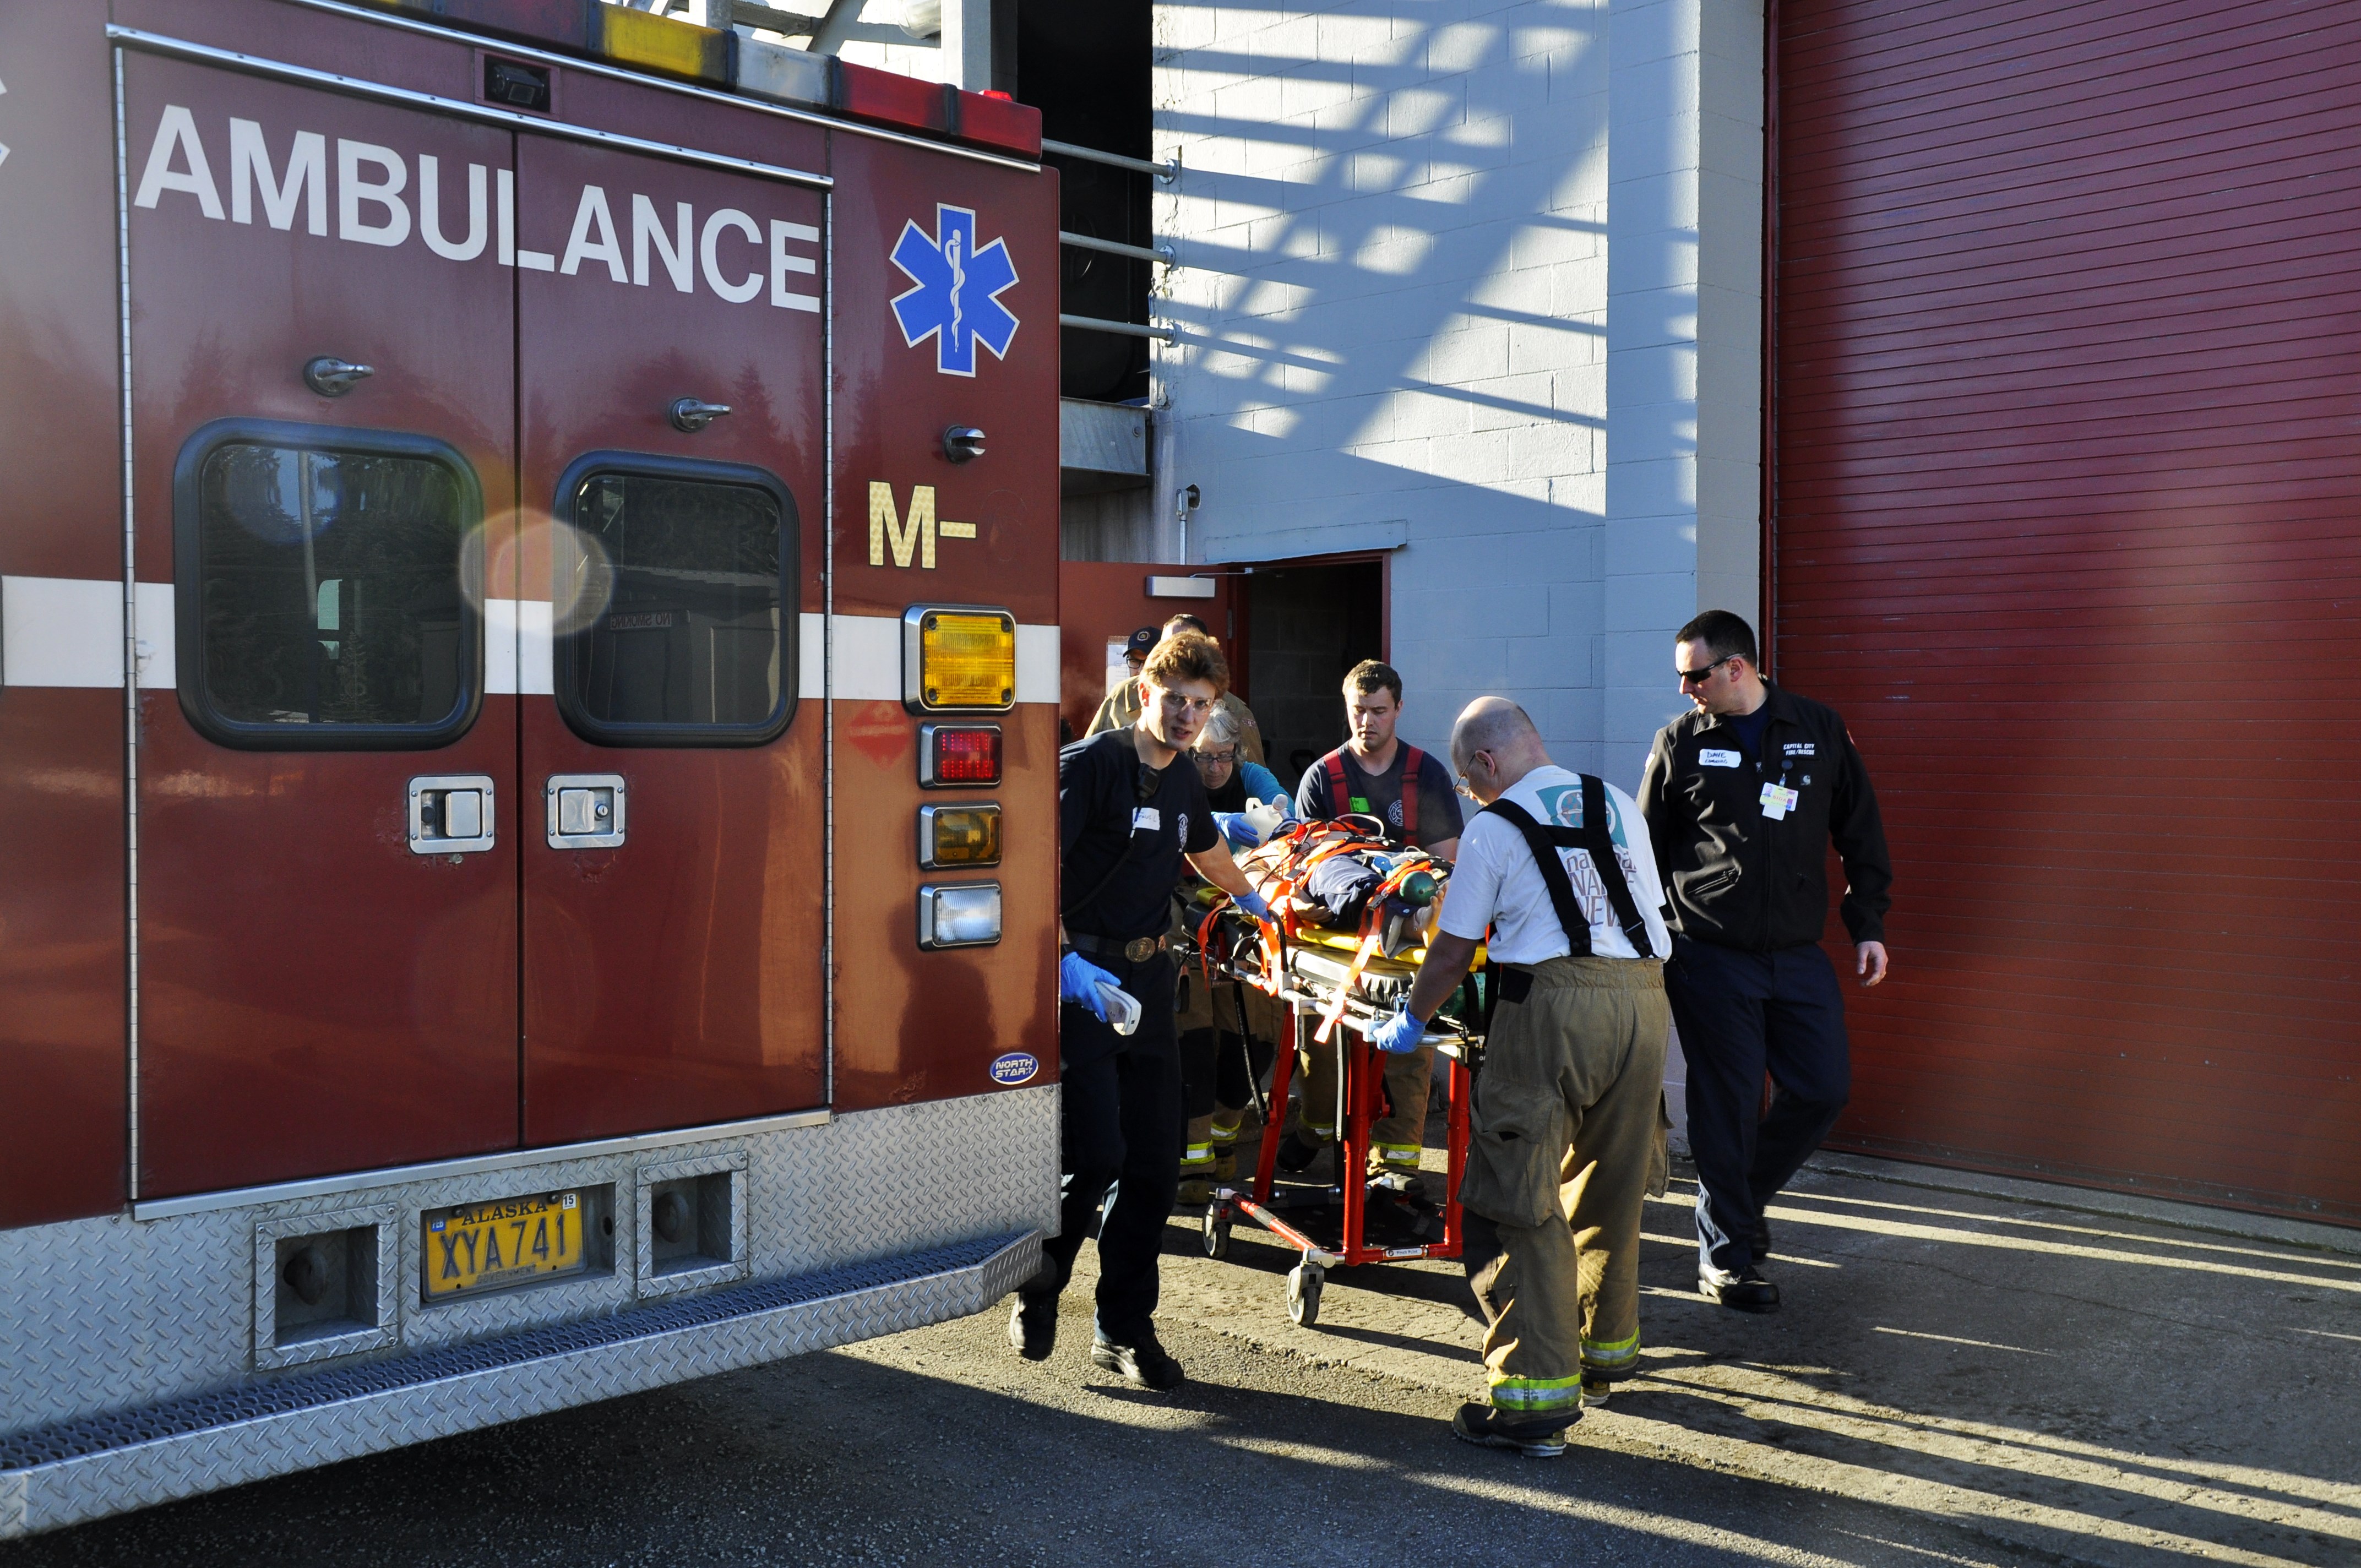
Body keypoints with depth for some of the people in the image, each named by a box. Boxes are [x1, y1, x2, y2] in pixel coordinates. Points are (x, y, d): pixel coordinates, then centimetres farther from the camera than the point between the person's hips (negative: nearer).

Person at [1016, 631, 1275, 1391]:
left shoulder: (1184, 784, 15)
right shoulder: (1089, 764, -9)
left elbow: (1207, 851, 38)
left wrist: (1249, 897, 55)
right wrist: (1065, 960, -29)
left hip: (1147, 983, 7)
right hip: (1080, 979, -7)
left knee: (1154, 1164, 5)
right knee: (1094, 1155, -12)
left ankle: (1125, 1329, 17)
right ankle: (1038, 1285, 14)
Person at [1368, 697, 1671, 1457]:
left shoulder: (1493, 828, 3)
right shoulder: (1619, 805, 18)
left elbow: (1452, 949, 6)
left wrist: (1410, 1021, 21)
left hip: (1551, 1003, -6)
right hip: (1645, 1000, 6)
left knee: (1525, 1200, -2)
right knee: (1611, 1188, 20)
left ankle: (1539, 1396, -6)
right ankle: (1608, 1345, 36)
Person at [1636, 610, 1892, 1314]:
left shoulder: (1821, 732, 4)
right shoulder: (1679, 742, 1)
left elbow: (1860, 835, 11)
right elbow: (1646, 850, 6)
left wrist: (1868, 925, 7)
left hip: (1799, 956, 3)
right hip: (1710, 958, -2)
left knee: (1825, 1089, 2)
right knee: (1726, 1103, 0)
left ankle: (1741, 1197, 26)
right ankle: (1724, 1254, 13)